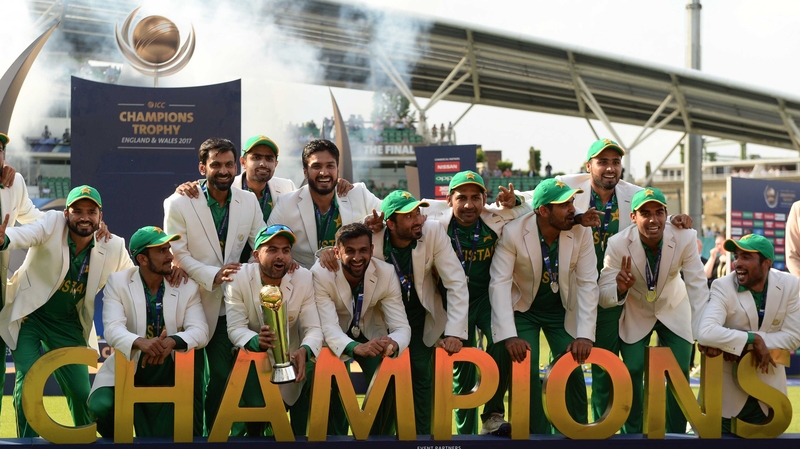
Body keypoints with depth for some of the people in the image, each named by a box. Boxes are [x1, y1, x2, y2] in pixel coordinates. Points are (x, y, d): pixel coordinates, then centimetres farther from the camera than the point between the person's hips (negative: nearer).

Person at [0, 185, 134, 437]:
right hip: (29, 316, -2)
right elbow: (24, 234, -38)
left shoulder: (114, 248, -9)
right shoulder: (52, 224, -18)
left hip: (68, 325, 3)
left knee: (81, 392, 4)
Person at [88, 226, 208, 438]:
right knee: (101, 408, -27)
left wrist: (173, 341, -32)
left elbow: (200, 331, -10)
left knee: (163, 438, -9)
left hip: (168, 375, 1)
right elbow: (112, 329, -17)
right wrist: (140, 342, -39)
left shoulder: (188, 287, 0)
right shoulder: (117, 282, -4)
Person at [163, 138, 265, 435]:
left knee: (222, 377, 9)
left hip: (227, 306, 3)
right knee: (190, 379, 7)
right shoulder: (179, 204, -9)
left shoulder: (249, 202, 1)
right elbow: (176, 254, -12)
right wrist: (213, 274, -24)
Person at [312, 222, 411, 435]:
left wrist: (393, 343, -51)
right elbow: (328, 327, -35)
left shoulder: (386, 273, -23)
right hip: (335, 338, -2)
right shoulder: (320, 274, -29)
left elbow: (401, 326, -25)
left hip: (371, 335, 2)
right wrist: (356, 348, -57)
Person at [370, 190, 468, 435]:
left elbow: (457, 283, -23)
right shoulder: (372, 240, -25)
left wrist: (454, 332, -30)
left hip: (420, 316, 0)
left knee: (421, 376, -6)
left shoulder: (433, 232, -24)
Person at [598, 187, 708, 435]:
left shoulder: (685, 238, -27)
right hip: (636, 314, -1)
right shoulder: (618, 244, -27)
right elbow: (603, 296, -23)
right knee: (632, 371, -8)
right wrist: (620, 289, -48)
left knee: (679, 371, -6)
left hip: (674, 311, 1)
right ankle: (633, 434, 13)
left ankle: (676, 435, 13)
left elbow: (698, 288, -27)